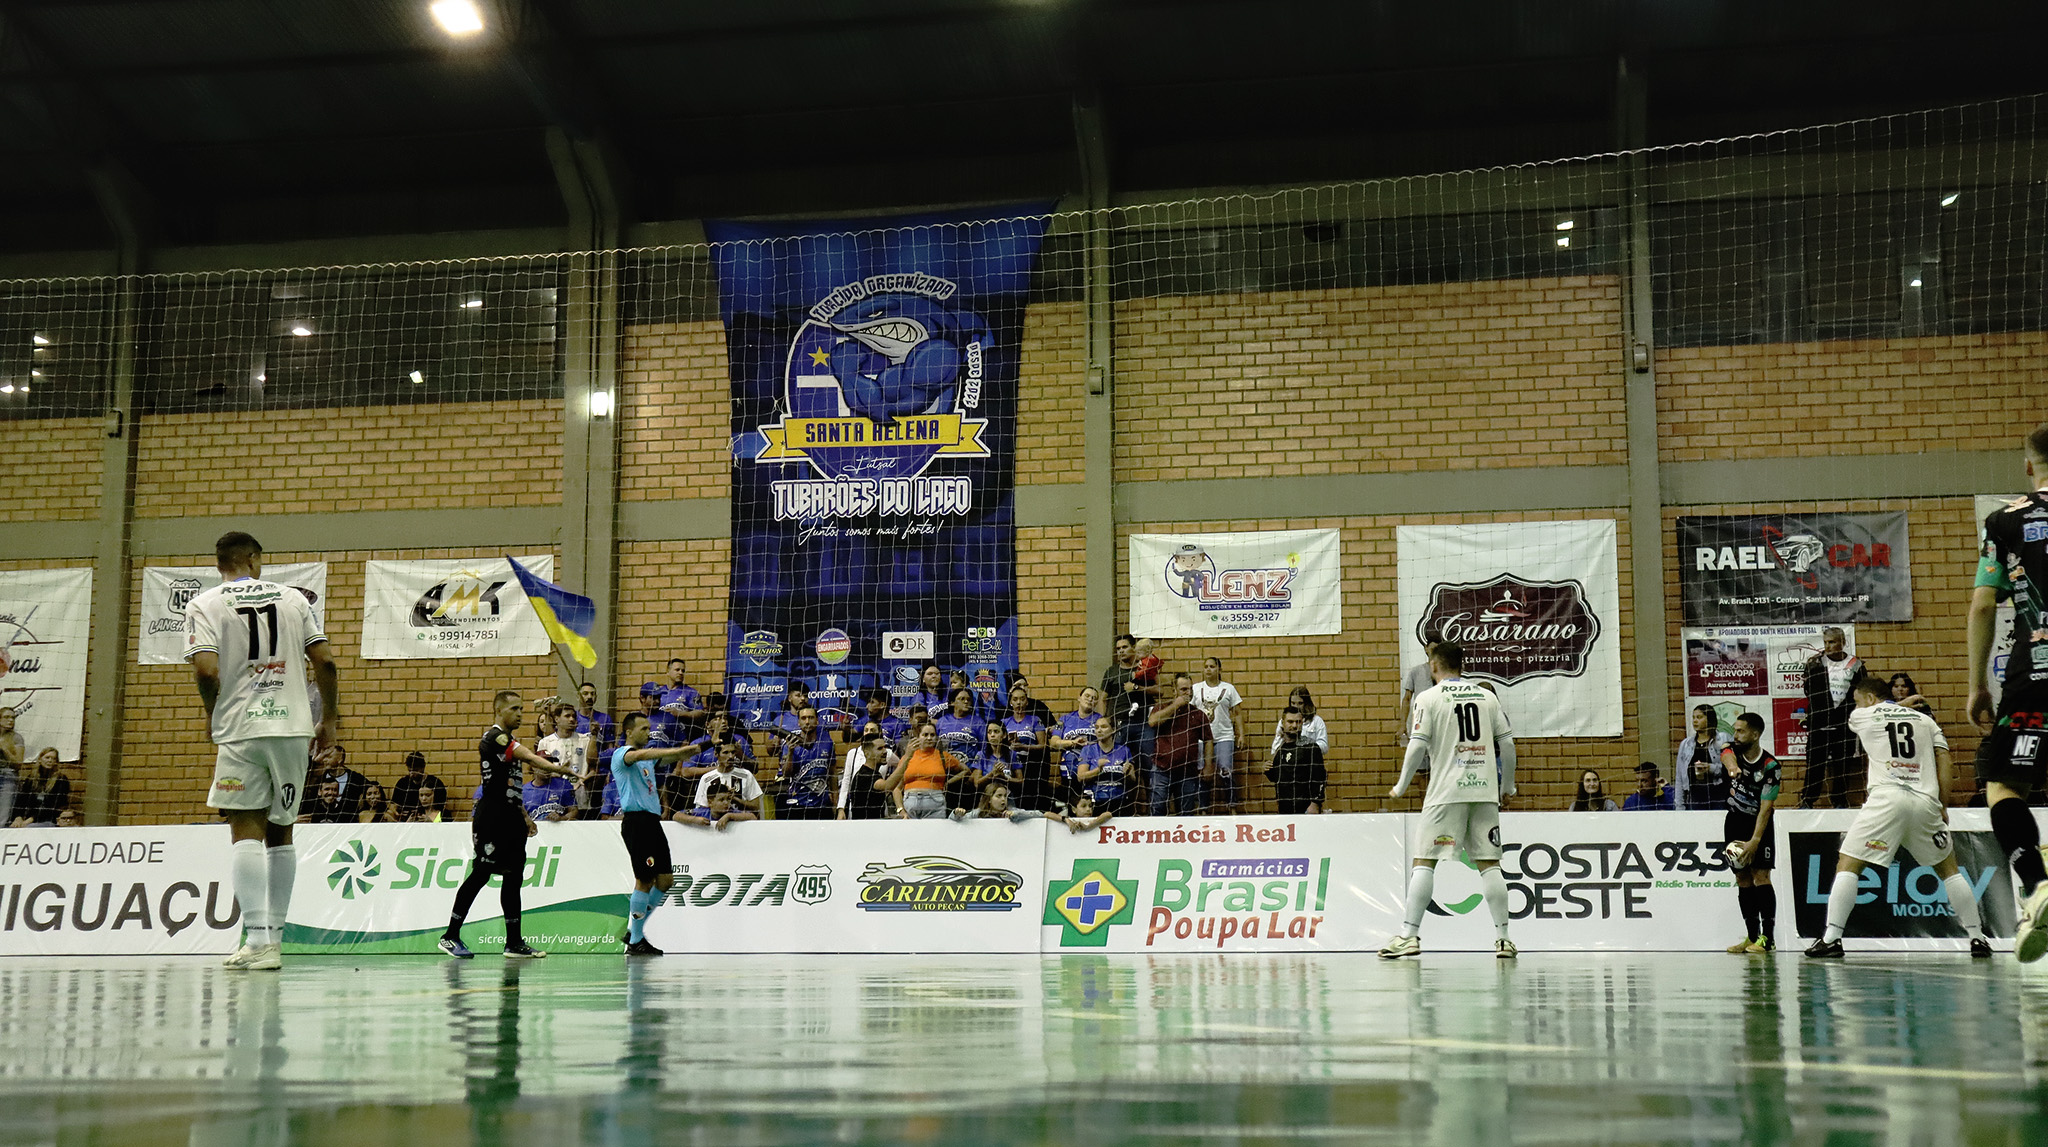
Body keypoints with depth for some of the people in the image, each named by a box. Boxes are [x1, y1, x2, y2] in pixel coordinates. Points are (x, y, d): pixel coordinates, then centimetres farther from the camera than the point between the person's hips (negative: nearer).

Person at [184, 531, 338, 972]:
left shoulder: (205, 604, 1)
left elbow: (206, 671, -12)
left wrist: (212, 713, 7)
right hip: (292, 725, 3)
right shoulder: (292, 597, 10)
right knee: (280, 833, 12)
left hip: (240, 727, -3)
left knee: (246, 830, -3)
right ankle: (274, 938, 15)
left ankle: (258, 938, -14)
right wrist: (329, 719, 14)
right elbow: (325, 662, 4)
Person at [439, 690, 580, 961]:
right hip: (491, 818, -10)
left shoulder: (508, 740, 19)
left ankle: (514, 943, 11)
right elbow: (529, 757, -29)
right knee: (481, 874, -6)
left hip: (510, 818, 10)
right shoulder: (493, 738, -13)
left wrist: (524, 816, 22)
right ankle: (450, 936, 3)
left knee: (513, 877, 8)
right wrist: (558, 769, -40)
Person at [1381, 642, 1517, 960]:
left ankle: (1410, 935, -5)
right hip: (1484, 790, 4)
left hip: (1446, 792, -4)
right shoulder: (1486, 697, 12)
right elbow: (1507, 743, 12)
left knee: (1424, 860, 0)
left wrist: (1401, 786, 3)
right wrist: (1507, 786, 24)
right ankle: (1503, 938, 6)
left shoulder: (1428, 698, 0)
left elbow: (1417, 746, -7)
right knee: (1489, 862, 7)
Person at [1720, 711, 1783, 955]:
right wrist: (1732, 767, -56)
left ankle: (1768, 938, -15)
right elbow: (1727, 756, -31)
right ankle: (1752, 937, 9)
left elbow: (1765, 809, -21)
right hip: (1734, 821, 5)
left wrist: (1755, 840, -28)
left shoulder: (1770, 767, -19)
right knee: (1742, 879, 5)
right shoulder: (1732, 750, -5)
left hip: (1759, 824, -5)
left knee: (1760, 876, -15)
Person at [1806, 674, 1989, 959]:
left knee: (1847, 866, 0)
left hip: (1886, 798, -3)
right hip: (1925, 801, 3)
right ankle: (1977, 938, 18)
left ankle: (1831, 938, -10)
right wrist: (1942, 806, 13)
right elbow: (1944, 762, 11)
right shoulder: (1924, 719, 21)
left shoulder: (1862, 716, 15)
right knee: (1949, 869, 20)